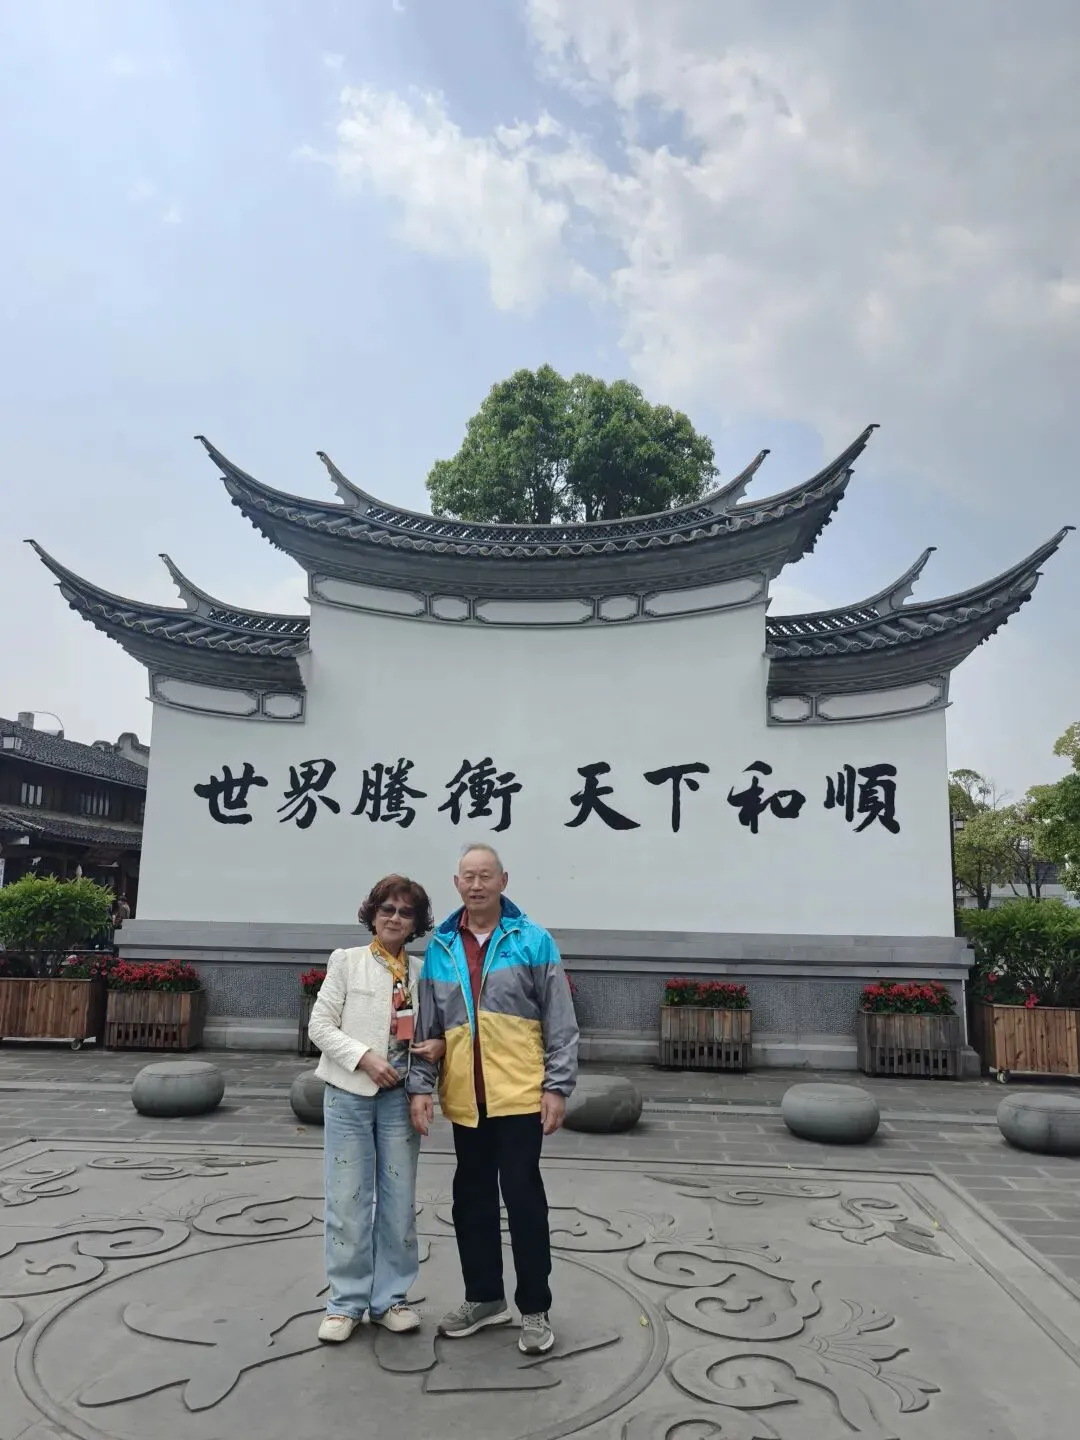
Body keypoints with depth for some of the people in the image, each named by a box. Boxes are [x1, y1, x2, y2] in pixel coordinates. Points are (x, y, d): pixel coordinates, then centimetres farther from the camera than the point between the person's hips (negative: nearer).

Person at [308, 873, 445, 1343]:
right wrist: (364, 1058, -17)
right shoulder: (346, 961, -2)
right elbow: (319, 1026, -5)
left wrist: (440, 1045, -12)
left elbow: (438, 1027, 11)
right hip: (348, 1094, -2)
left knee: (399, 1201, 8)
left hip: (400, 1097, 2)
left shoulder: (424, 971, 5)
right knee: (348, 1202, 4)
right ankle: (346, 1303, 19)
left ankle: (389, 1299, 24)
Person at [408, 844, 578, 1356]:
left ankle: (535, 1309, 19)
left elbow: (561, 1023, -5)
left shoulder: (532, 940, -5)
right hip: (464, 1100, 4)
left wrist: (558, 1087, -9)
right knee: (472, 1198, 15)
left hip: (519, 1096, -4)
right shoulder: (439, 947, 5)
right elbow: (426, 1026, 8)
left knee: (523, 1197, 3)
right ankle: (484, 1297, 33)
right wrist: (420, 1086, 1)